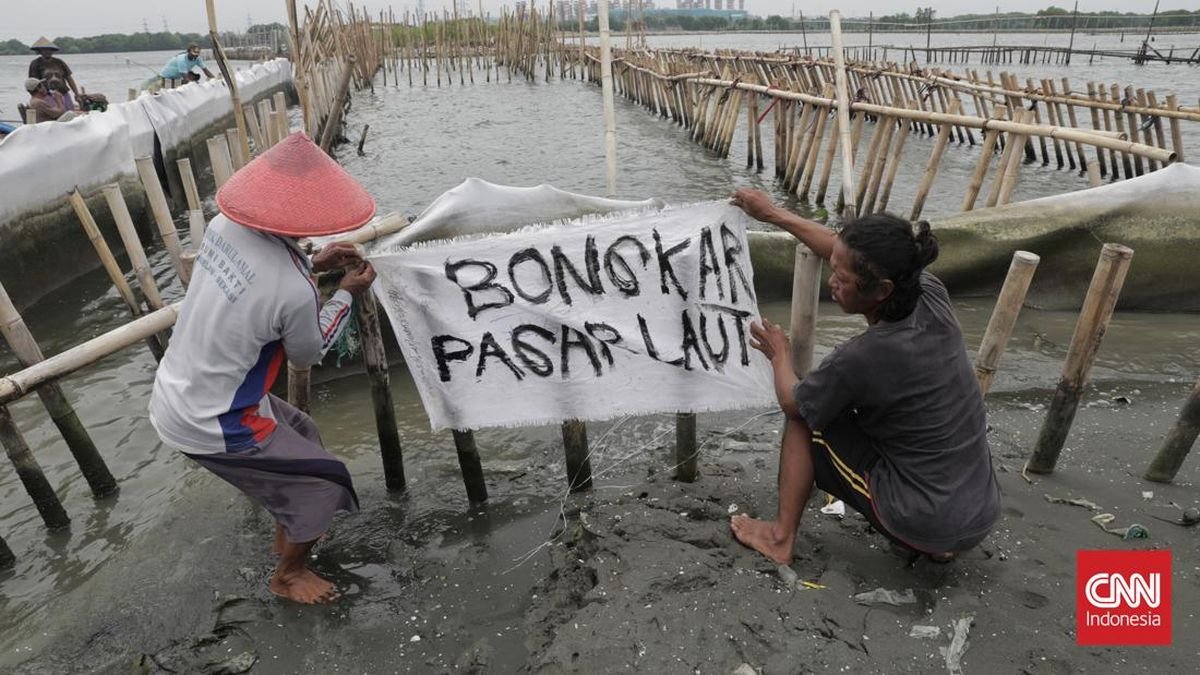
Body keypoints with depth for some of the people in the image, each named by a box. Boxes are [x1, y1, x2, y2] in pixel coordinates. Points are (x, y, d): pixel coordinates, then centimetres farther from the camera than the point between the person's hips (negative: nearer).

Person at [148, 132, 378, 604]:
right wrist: (347, 294, -2)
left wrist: (311, 265, 6)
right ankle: (288, 575, 34)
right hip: (208, 426, -8)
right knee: (322, 484, 9)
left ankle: (287, 531, 49)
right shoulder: (296, 292, -31)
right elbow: (308, 353, -10)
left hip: (174, 395, 8)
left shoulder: (224, 225, -11)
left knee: (299, 431, 27)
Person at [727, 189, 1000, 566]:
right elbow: (848, 253, 8)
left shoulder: (861, 358, -26)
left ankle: (781, 537, 14)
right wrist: (774, 215, 15)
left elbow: (792, 402, -5)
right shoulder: (931, 296, -9)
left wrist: (779, 355, 14)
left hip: (926, 525, -6)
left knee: (807, 419, 3)